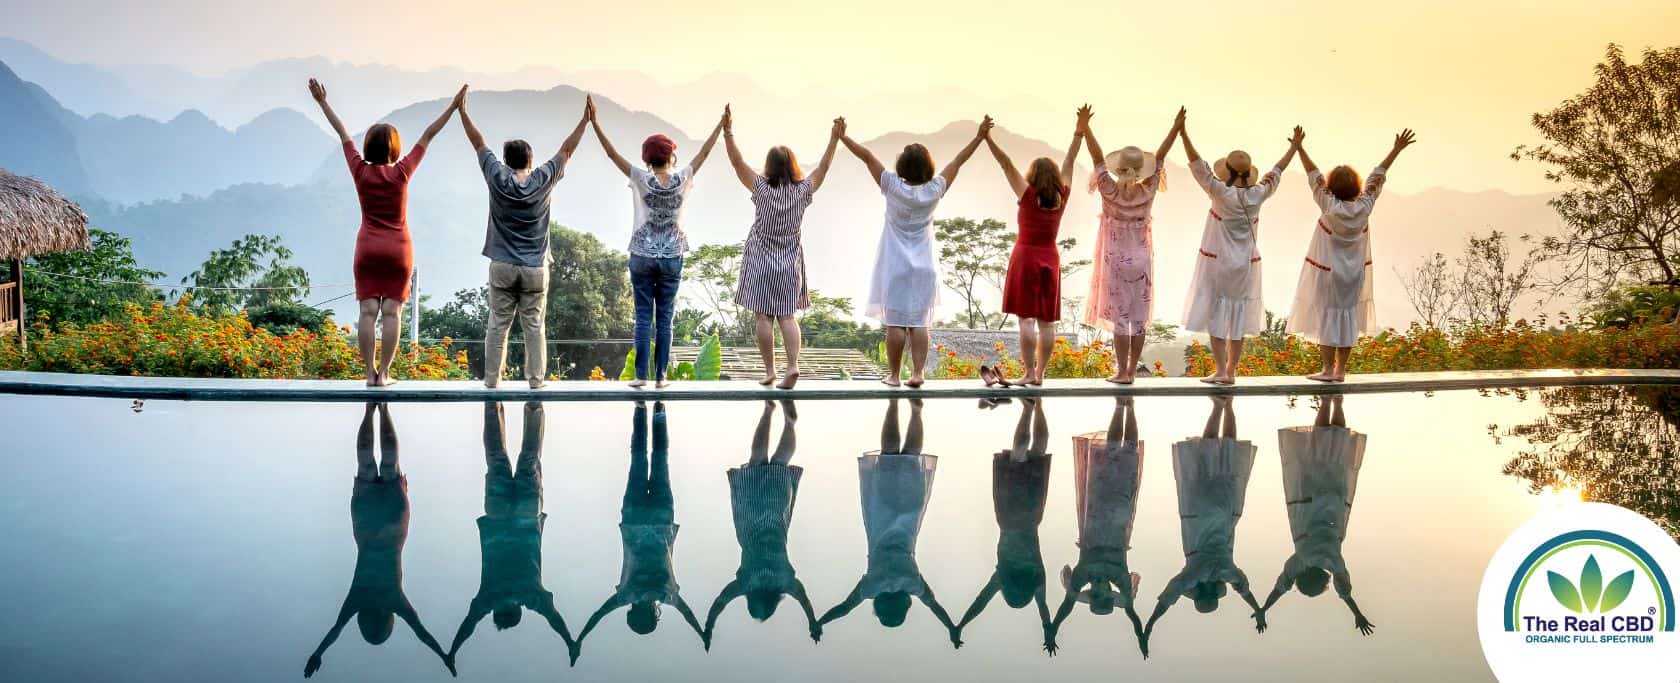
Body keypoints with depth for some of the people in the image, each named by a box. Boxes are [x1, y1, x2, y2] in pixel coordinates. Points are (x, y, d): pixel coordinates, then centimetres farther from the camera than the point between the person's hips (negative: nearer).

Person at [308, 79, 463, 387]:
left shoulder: (360, 171, -5)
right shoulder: (402, 172, -9)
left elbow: (343, 134, 5)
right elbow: (428, 136, -6)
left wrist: (323, 102, 15)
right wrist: (453, 106, -3)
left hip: (367, 249, 1)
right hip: (399, 249, -1)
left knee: (368, 311, 0)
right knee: (392, 313, -2)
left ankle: (370, 373, -2)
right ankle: (384, 373, -4)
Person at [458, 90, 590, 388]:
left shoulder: (497, 178, -4)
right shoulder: (543, 180, -4)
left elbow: (479, 143, 6)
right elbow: (566, 151, 5)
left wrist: (463, 112, 14)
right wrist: (584, 121, 12)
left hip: (502, 266, 0)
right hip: (535, 269, 0)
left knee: (498, 325, 5)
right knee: (534, 326, 4)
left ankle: (492, 378, 8)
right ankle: (535, 378, 5)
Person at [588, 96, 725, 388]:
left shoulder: (642, 180, -8)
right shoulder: (682, 179, -6)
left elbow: (613, 154, -8)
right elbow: (704, 152, 2)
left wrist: (595, 122, -8)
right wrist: (721, 125, 10)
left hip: (642, 256, -1)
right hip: (672, 257, 1)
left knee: (644, 317, 3)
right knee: (664, 319, 5)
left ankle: (641, 375, 2)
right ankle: (660, 376, 7)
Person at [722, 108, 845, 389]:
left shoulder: (762, 189, -11)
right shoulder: (803, 191, -5)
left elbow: (738, 163, -11)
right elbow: (823, 167, 7)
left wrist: (728, 132, -11)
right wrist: (835, 139, 13)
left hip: (761, 260, -3)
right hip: (790, 262, 3)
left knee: (763, 317, 2)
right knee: (787, 316, 5)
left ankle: (770, 371, 1)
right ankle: (793, 365, -12)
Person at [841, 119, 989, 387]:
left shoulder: (894, 187, -12)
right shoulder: (934, 191, -6)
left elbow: (867, 156, -8)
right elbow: (958, 161, 3)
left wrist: (842, 136, -2)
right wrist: (979, 136, 11)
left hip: (896, 268, -2)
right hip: (923, 267, 2)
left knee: (895, 323, 2)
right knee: (919, 323, 5)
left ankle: (894, 375, 6)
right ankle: (918, 373, 1)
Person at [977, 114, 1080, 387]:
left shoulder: (1027, 195, -9)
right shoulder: (1061, 197, 1)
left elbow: (1006, 165, -12)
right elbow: (1069, 162, 7)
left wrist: (988, 139, -15)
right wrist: (1079, 131, 11)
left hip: (1026, 257, -4)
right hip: (1050, 259, 4)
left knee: (1026, 319, -5)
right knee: (1047, 321, 5)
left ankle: (1029, 374, -8)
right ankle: (1039, 374, 6)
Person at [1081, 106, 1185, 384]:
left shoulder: (1110, 191, -16)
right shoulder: (1147, 192, -10)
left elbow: (1098, 158, -13)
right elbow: (1159, 157, -3)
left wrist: (1085, 127, -12)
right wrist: (1176, 129, 1)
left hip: (1116, 261, -2)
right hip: (1141, 260, 2)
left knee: (1120, 317, 1)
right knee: (1140, 317, 8)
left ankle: (1122, 372, 3)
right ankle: (1131, 370, 13)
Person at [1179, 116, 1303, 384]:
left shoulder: (1222, 193, -17)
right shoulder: (1257, 195, -5)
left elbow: (1200, 167, -20)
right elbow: (1275, 173, 11)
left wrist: (1184, 136, -23)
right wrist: (1294, 148, 25)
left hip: (1217, 264, -4)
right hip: (1245, 266, 4)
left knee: (1215, 315, 2)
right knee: (1238, 319, 10)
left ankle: (1221, 370, -3)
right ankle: (1231, 371, 14)